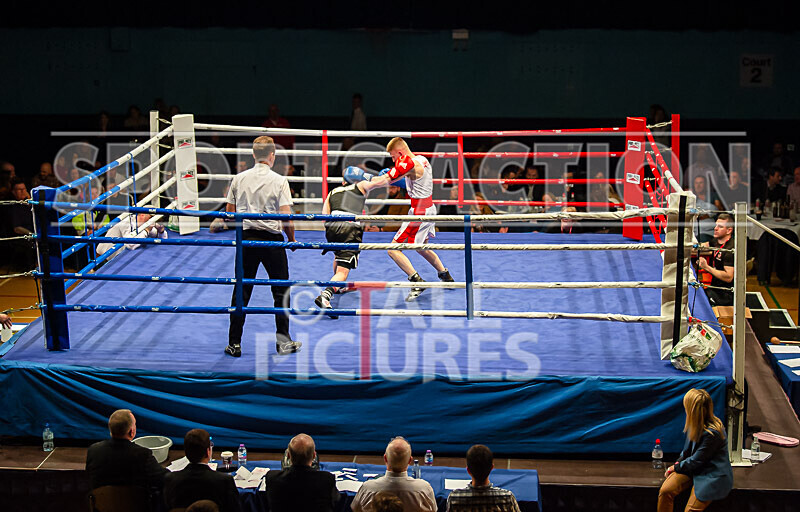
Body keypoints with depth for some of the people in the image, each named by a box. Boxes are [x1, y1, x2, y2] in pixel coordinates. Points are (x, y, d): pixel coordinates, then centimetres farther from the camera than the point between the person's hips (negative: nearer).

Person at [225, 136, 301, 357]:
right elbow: (286, 216, -11)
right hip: (272, 240, -3)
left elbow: (229, 212, 6)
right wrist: (292, 239, 5)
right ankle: (283, 341, 10)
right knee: (281, 291, 10)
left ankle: (234, 344, 10)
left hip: (246, 239, 3)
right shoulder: (279, 181, -8)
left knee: (241, 291, 9)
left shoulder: (239, 179, 2)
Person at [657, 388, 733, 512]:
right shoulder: (696, 425, 0)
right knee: (665, 491, -13)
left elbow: (696, 460, -18)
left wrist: (676, 467, -5)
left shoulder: (712, 433, -26)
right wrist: (677, 463, 4)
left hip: (712, 477, -8)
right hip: (693, 469, 8)